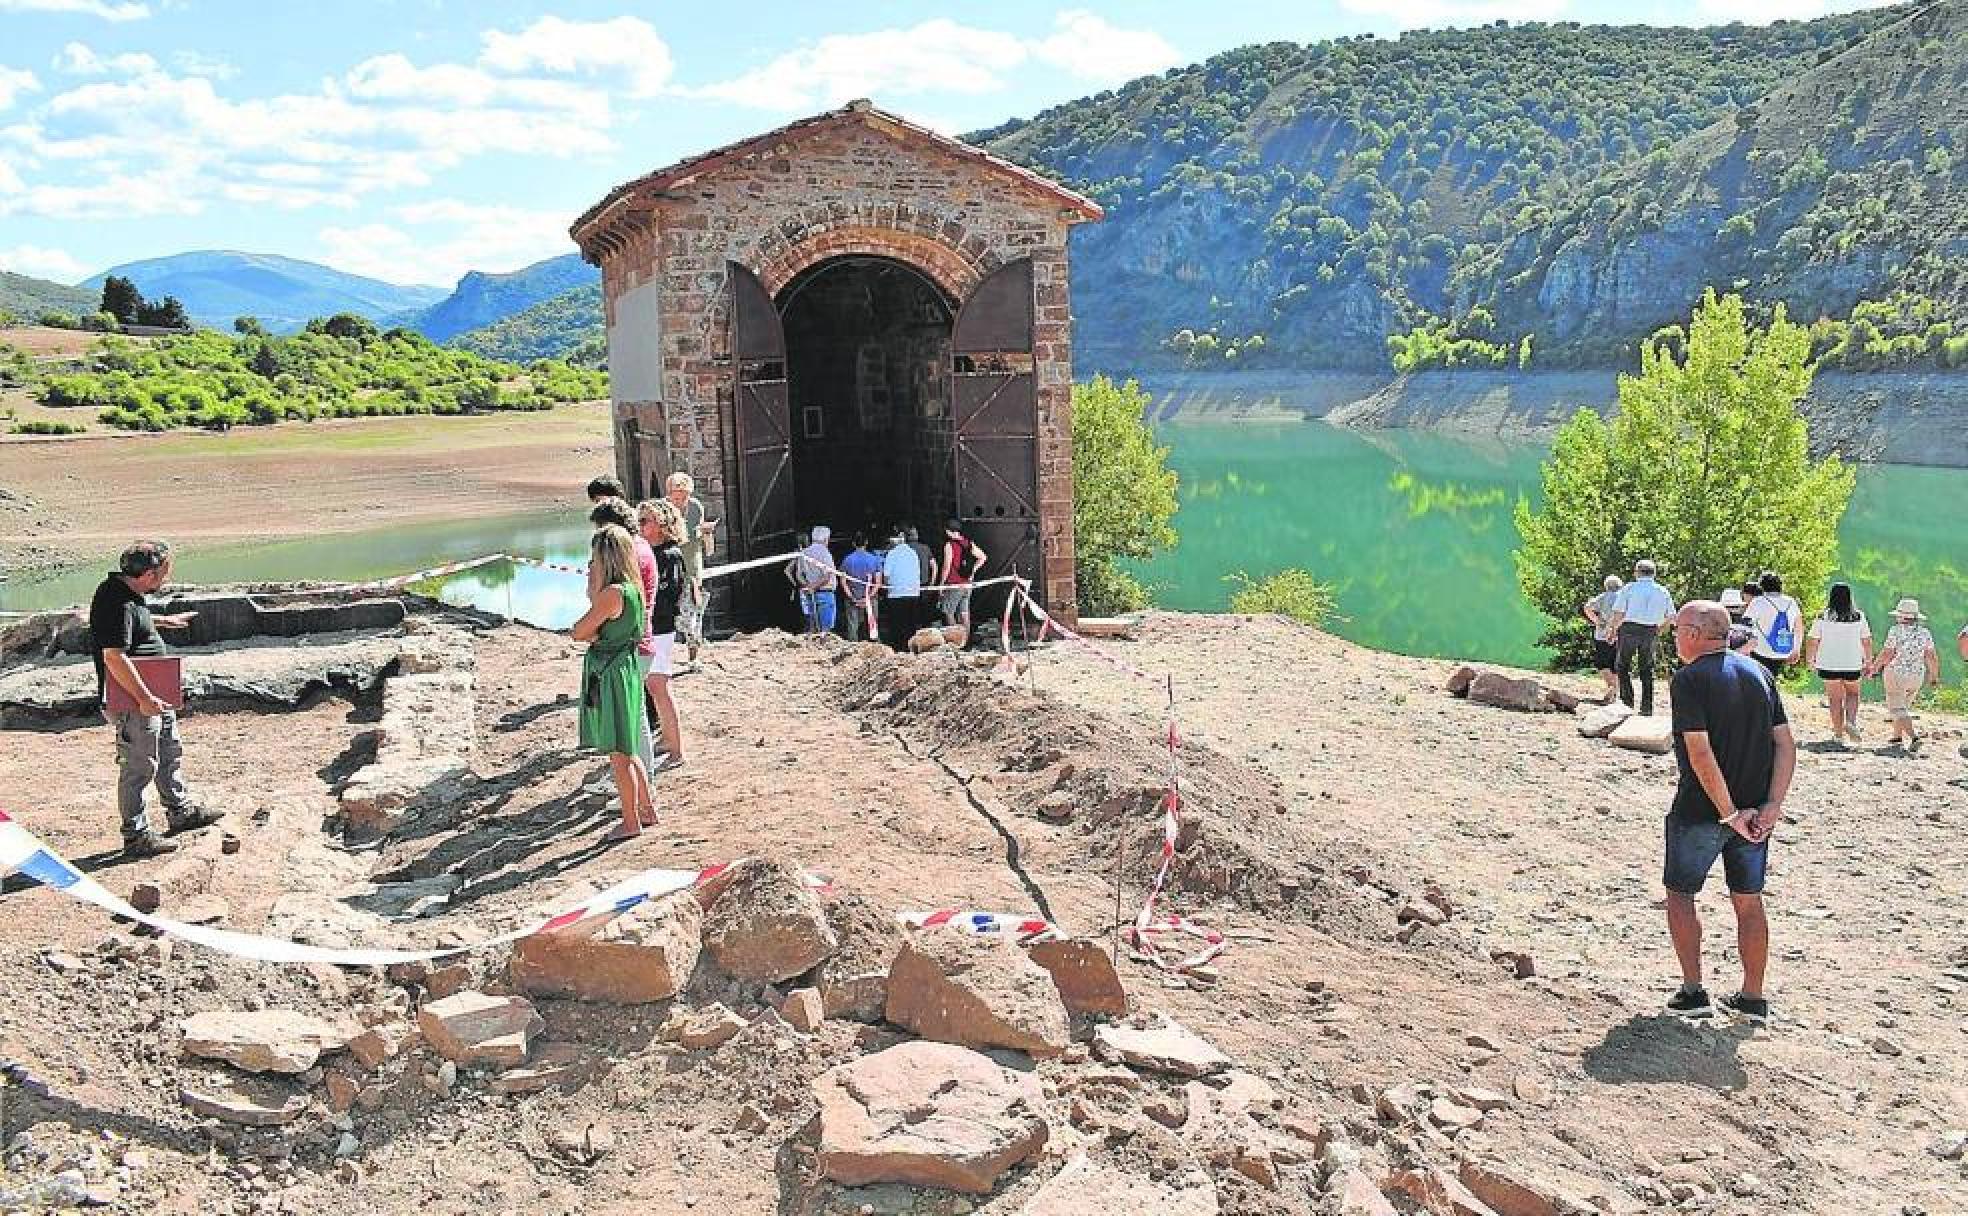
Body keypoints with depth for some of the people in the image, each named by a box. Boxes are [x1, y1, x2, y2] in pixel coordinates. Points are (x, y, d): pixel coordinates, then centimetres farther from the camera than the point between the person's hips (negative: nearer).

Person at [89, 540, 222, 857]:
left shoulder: (129, 593, 6)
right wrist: (144, 698, -28)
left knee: (171, 752, 22)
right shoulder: (118, 603, -25)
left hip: (154, 693, 11)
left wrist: (164, 621, 36)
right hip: (133, 701, -11)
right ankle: (137, 836, 11)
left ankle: (181, 811, 37)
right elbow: (114, 657, -31)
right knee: (139, 768, 0)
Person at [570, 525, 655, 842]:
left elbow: (578, 633, -15)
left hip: (611, 676, -9)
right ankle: (647, 810, 30)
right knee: (627, 750, 21)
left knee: (619, 754, 3)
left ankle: (630, 822, 13)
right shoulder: (632, 589, 7)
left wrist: (592, 592, -6)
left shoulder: (611, 593, -21)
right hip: (624, 670, 9)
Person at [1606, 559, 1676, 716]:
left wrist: (1614, 631, 3)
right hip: (1651, 632, 4)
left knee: (1623, 666, 9)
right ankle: (1647, 706, 12)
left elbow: (1618, 613, -10)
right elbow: (1671, 616, 9)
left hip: (1630, 628, -4)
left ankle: (1627, 702, 2)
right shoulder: (1663, 591, 7)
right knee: (1647, 670, 12)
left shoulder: (1629, 588, -5)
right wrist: (1659, 630, 21)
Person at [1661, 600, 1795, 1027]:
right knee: (1749, 902, 16)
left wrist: (1730, 813, -17)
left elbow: (1700, 754, -22)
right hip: (1755, 810, 6)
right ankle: (1753, 998, 23)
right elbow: (1786, 746, 2)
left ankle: (1693, 992, 11)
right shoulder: (1758, 673, 6)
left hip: (1700, 812, -6)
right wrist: (1771, 807, -4)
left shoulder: (1689, 679, -14)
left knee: (1680, 895, 12)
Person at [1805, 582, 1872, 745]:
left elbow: (1812, 641, -4)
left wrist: (1809, 659, 10)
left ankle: (1838, 733, 10)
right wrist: (1868, 661, 13)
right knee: (1852, 694, 21)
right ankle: (1851, 722, -1)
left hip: (1829, 664, -1)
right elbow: (1867, 641, 2)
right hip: (1853, 664, 1)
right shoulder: (1859, 617, -3)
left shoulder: (1823, 617, -8)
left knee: (1835, 698, 7)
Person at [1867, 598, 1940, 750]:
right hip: (1917, 675, 5)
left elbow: (1887, 654, -17)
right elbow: (1932, 656, 2)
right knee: (1903, 705, 23)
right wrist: (1935, 677, 12)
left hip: (1896, 674, -5)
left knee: (1897, 708, -3)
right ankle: (1897, 735, 28)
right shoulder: (1924, 633, 1)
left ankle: (1913, 737, -19)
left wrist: (1874, 667, -4)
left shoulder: (1896, 631, -12)